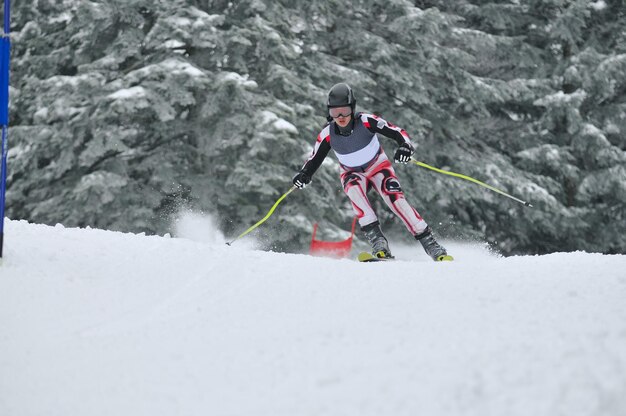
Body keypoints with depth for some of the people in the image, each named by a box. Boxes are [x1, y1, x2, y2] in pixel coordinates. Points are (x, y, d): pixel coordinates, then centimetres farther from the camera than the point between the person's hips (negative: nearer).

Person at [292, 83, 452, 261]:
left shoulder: (366, 121, -25)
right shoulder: (327, 134, -18)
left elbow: (397, 132, -25)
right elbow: (314, 160, -8)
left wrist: (405, 145, -46)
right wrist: (304, 174, -28)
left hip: (378, 167, -1)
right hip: (353, 174, 1)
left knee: (395, 198, -25)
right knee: (353, 188, -34)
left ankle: (429, 243, -21)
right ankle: (377, 239, -38)